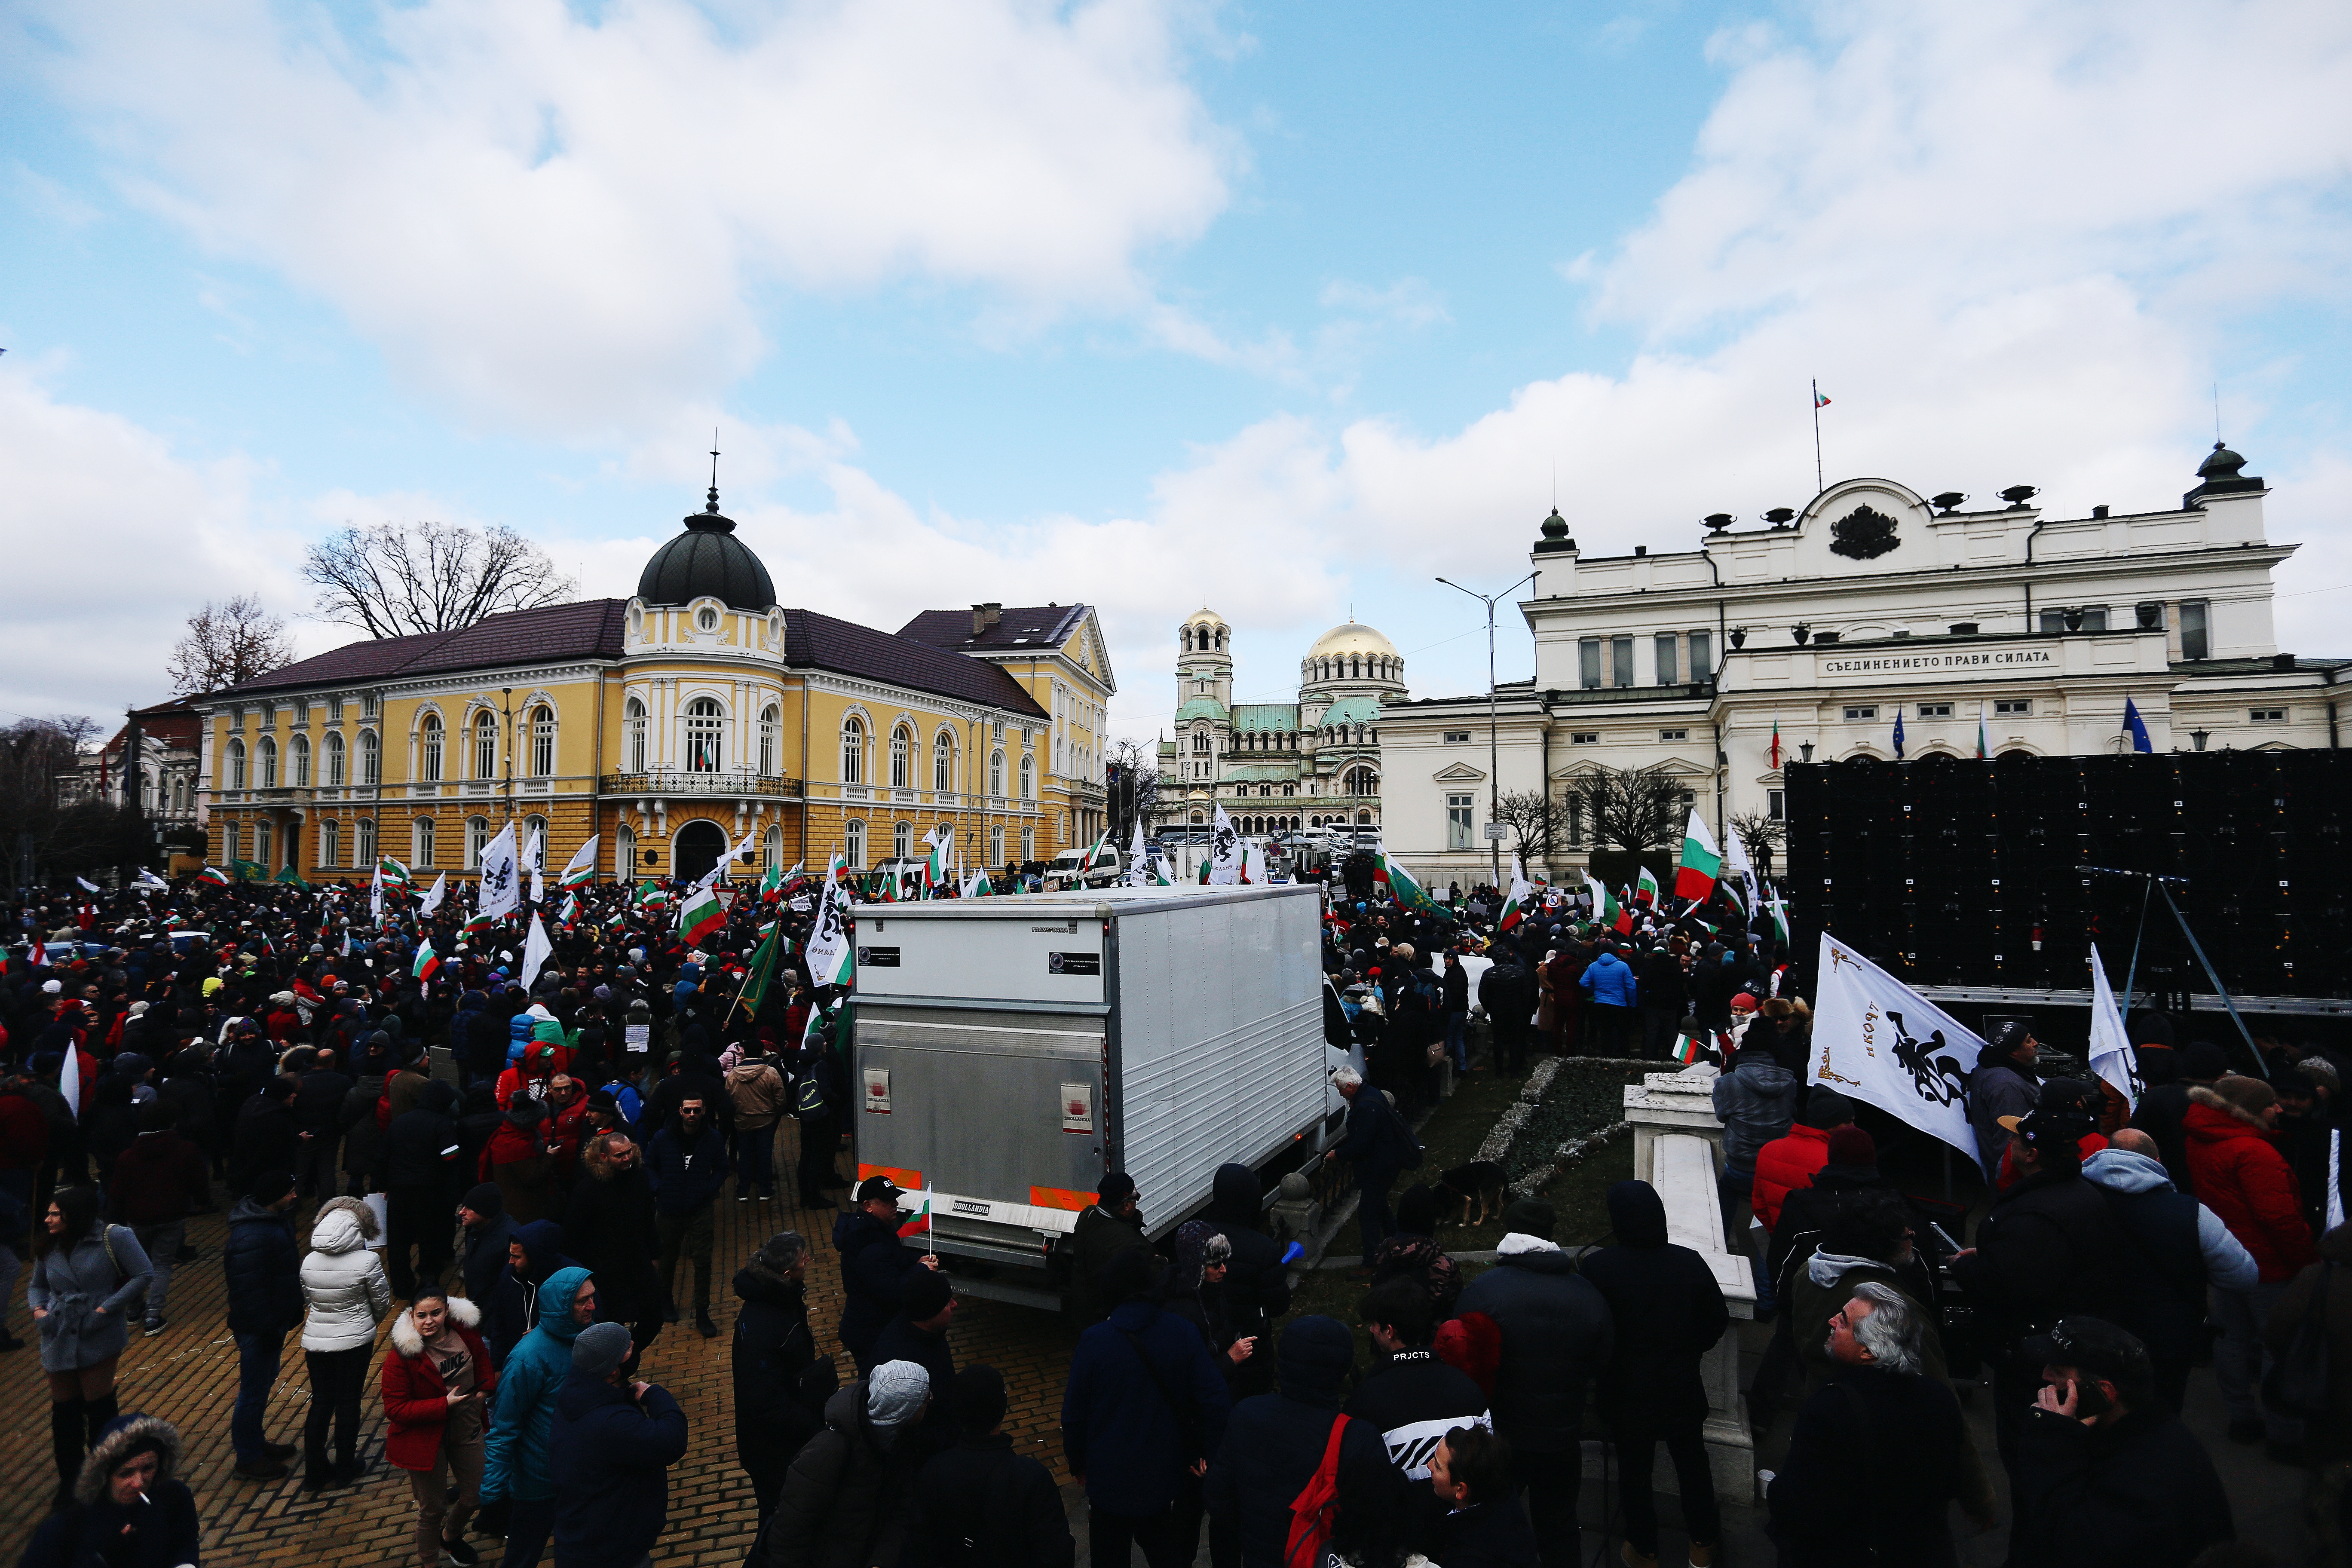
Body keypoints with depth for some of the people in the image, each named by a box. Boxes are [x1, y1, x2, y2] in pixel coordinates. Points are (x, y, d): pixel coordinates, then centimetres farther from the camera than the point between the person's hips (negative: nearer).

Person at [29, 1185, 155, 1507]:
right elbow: (38, 1286, 17)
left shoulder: (113, 1237, -14)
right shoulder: (48, 1247, 3)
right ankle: (68, 1483, 29)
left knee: (99, 1408, 4)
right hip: (58, 1339, 5)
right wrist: (38, 1309, -3)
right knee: (65, 1413, 11)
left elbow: (144, 1275, -14)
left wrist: (106, 1309, -18)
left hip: (99, 1338, -4)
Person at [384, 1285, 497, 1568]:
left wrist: (485, 1391, -7)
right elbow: (395, 1409, -20)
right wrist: (445, 1404, -28)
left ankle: (450, 1538, 51)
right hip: (426, 1438, -5)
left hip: (466, 1430, 5)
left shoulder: (465, 1331, -11)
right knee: (433, 1508, 11)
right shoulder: (402, 1355, -23)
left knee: (475, 1495, 19)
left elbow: (483, 1360, 9)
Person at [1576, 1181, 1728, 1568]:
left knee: (1634, 1470, 18)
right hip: (1683, 1388, 3)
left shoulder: (1596, 1268, -26)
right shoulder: (1690, 1263, -17)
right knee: (1693, 1463, 25)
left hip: (1627, 1394, -2)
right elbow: (1718, 1320, -3)